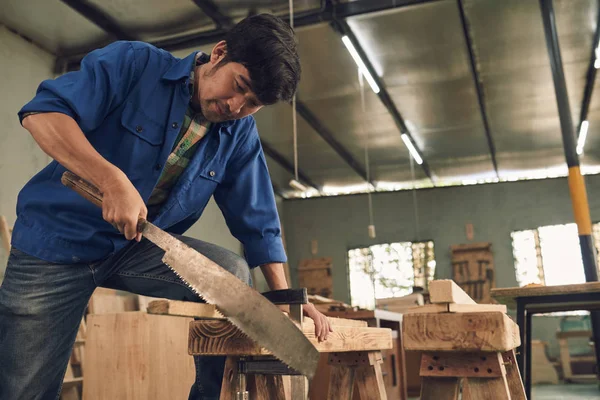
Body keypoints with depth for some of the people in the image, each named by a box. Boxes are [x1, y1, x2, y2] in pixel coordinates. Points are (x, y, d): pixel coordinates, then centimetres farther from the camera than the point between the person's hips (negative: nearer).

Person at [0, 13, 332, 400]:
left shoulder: (239, 134, -2)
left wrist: (284, 296, -7)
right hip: (56, 238, -2)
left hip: (141, 248, 3)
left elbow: (257, 221, 1)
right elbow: (42, 112, -22)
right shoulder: (135, 63, -14)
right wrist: (114, 180, -34)